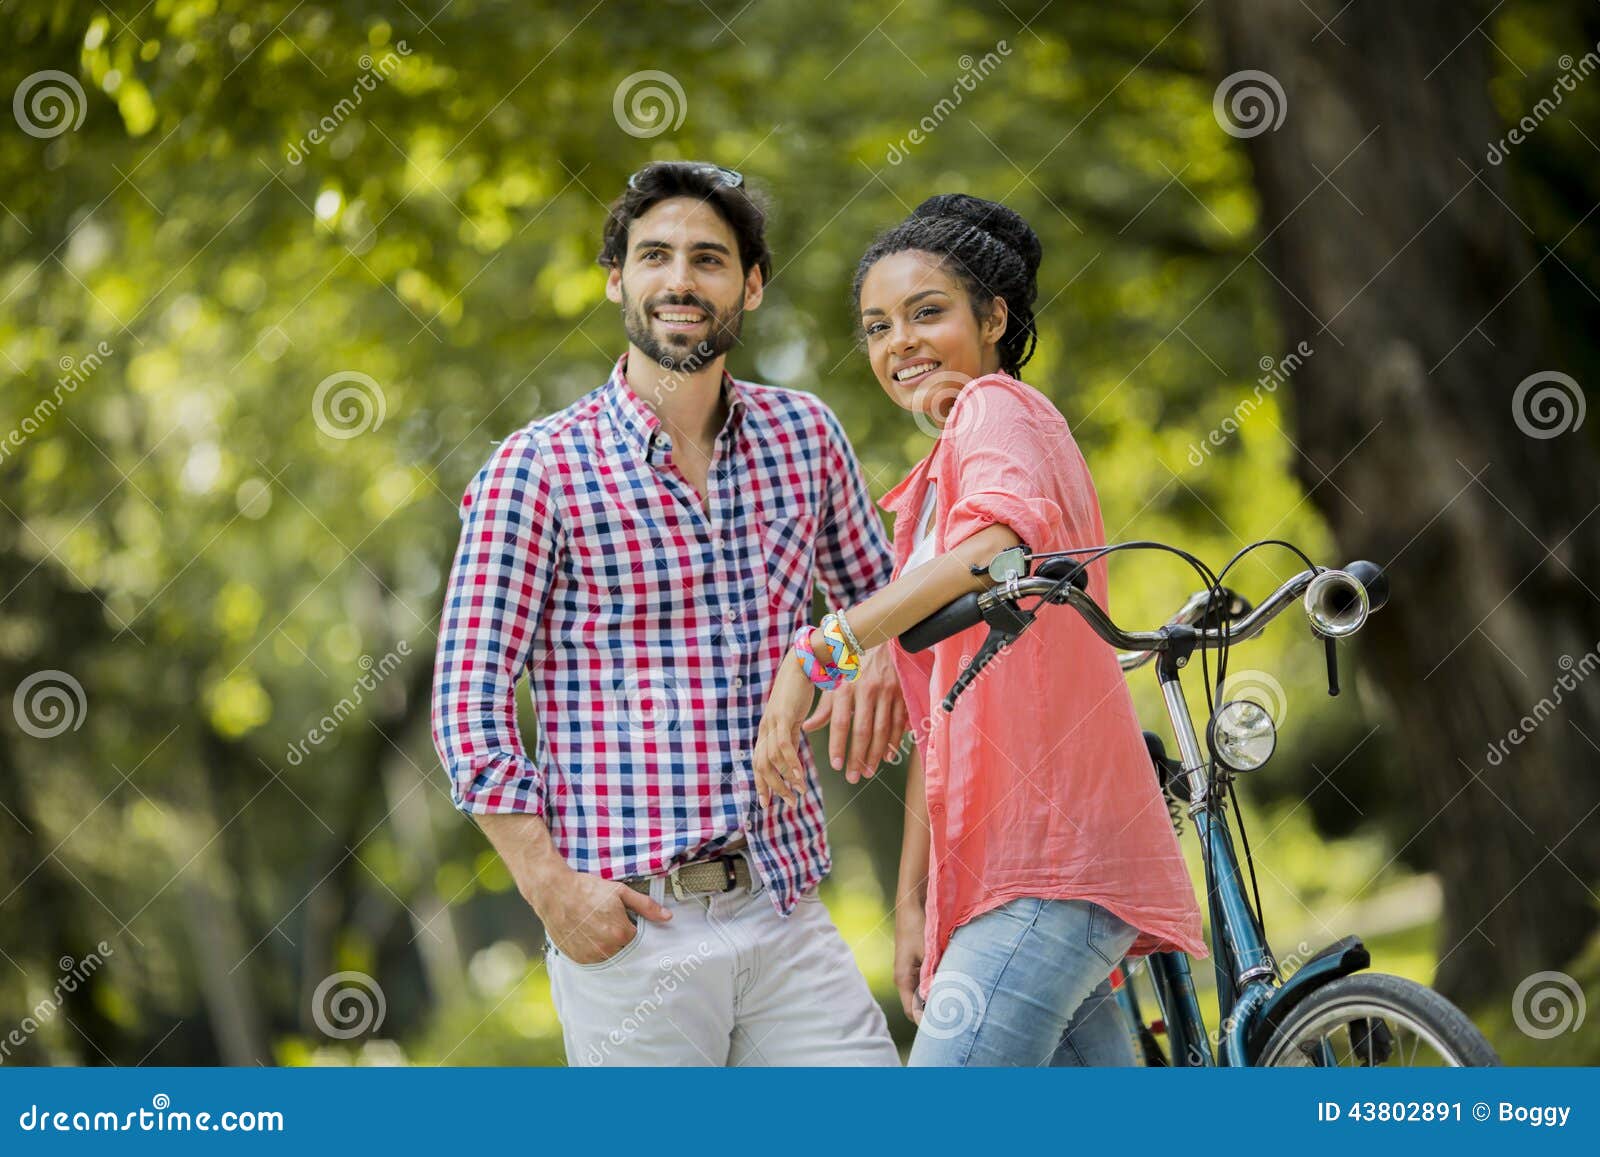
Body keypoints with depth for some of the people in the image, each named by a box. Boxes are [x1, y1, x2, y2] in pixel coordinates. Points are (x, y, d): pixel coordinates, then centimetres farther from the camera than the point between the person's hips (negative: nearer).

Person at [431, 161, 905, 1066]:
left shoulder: (805, 436, 9)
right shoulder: (539, 469, -4)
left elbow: (879, 593, 25)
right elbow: (470, 700, -4)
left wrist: (881, 660, 1)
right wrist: (551, 886, -12)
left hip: (788, 912, 4)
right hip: (631, 925, -4)